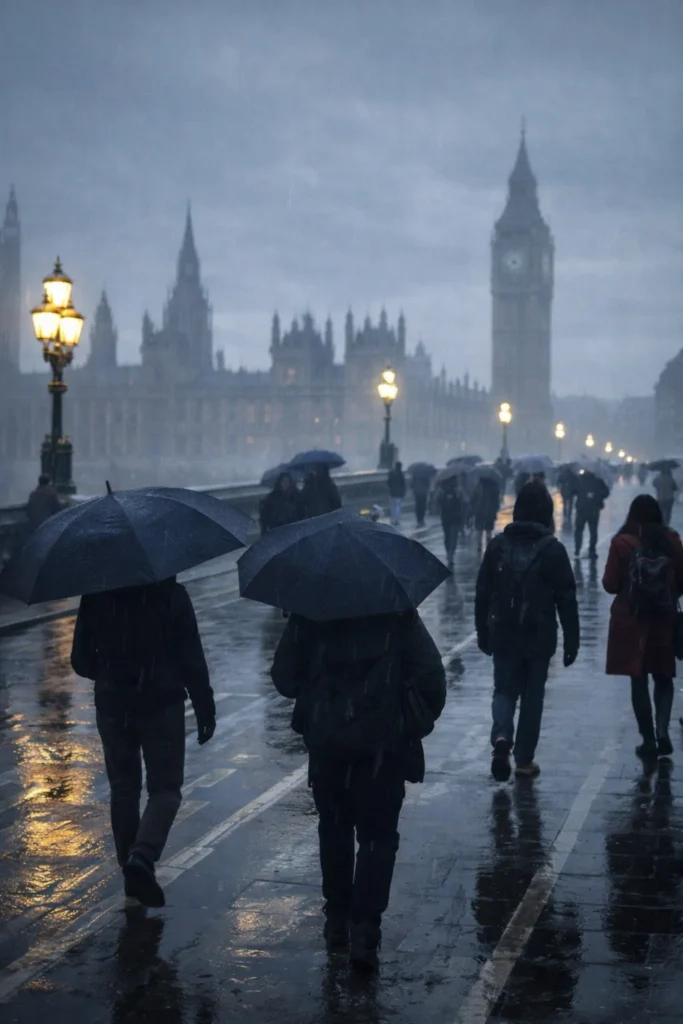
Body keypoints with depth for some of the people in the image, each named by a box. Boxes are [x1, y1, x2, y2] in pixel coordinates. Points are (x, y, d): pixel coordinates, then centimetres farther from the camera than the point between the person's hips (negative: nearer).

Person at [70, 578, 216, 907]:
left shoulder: (95, 596, -2)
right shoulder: (171, 595, -9)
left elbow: (80, 661, 3)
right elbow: (192, 660, -8)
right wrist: (205, 710, 0)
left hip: (112, 705, 3)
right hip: (161, 704, -2)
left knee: (123, 789, 14)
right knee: (165, 788, 6)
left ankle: (133, 875, 17)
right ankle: (142, 856, -17)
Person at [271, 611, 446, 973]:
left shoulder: (309, 614, -1)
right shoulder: (399, 615, -4)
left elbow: (284, 678, -1)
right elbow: (431, 676, -9)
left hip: (326, 743, 2)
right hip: (382, 744, -2)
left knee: (334, 831, 19)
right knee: (377, 837, 6)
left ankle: (336, 922, 26)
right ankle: (364, 931, -5)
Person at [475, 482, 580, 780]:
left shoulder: (498, 544, -1)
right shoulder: (553, 549, -8)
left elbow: (482, 593, 4)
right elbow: (566, 600, -7)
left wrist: (483, 633, 14)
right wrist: (571, 642, 1)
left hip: (503, 635, 2)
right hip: (539, 638, -1)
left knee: (504, 690, 12)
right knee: (532, 696, 10)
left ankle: (501, 736, -16)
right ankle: (524, 759, 13)